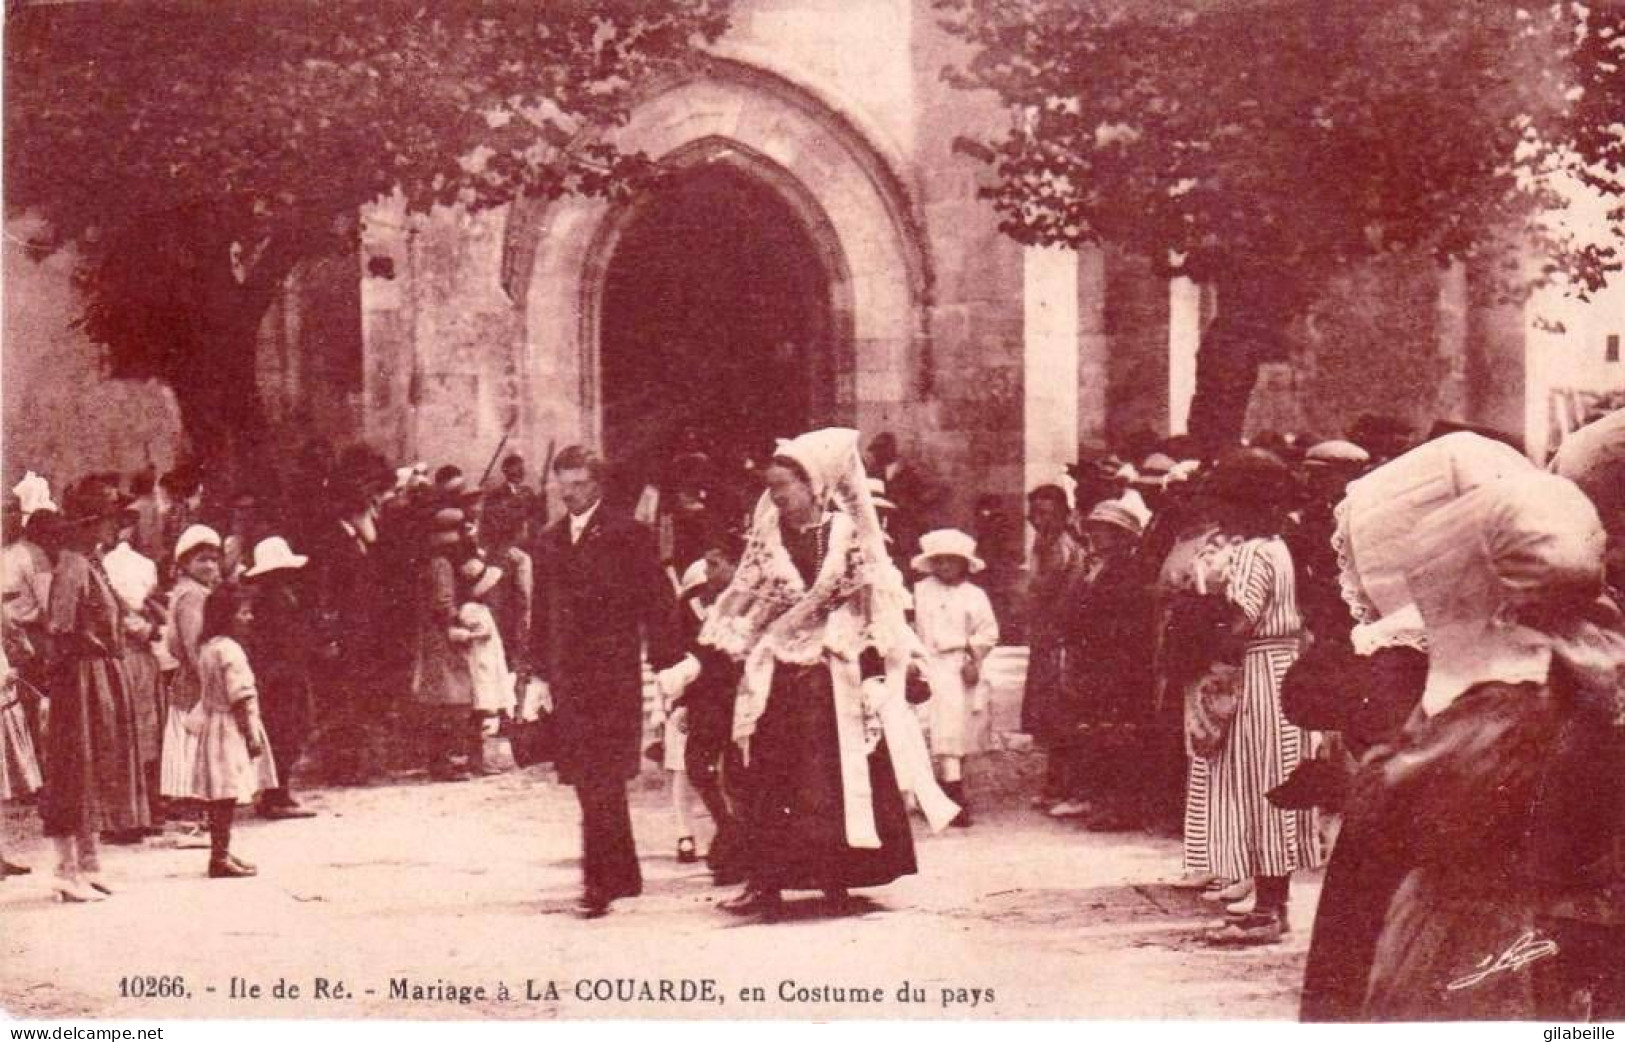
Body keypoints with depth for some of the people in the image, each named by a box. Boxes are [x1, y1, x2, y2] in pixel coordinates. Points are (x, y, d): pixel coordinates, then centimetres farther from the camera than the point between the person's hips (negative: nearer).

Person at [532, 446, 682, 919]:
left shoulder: (628, 535, -3)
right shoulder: (550, 542, 15)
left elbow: (656, 603, -4)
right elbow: (543, 613, 18)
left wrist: (664, 665, -9)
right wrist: (539, 674, 13)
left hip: (614, 672, -6)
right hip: (568, 676, 6)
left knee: (602, 779, -10)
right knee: (587, 781, 8)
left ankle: (601, 880, -9)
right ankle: (622, 875, 19)